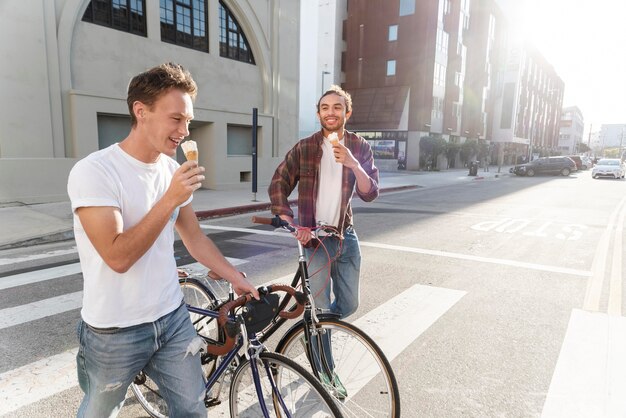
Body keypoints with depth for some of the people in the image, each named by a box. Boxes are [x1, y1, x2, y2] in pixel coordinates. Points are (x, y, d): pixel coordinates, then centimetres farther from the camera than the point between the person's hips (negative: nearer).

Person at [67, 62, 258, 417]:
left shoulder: (173, 171, 2)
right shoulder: (94, 171, -18)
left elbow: (194, 236, 9)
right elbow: (118, 257, -25)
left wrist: (237, 278, 7)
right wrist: (170, 199, -29)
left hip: (173, 318, 5)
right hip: (115, 333, -5)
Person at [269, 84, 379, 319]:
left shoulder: (360, 147, 0)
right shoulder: (304, 148, -5)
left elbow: (370, 194, -9)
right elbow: (278, 185, -5)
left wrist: (353, 164, -26)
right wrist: (292, 225, -16)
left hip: (346, 236, 3)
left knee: (349, 304, 15)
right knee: (320, 309, -1)